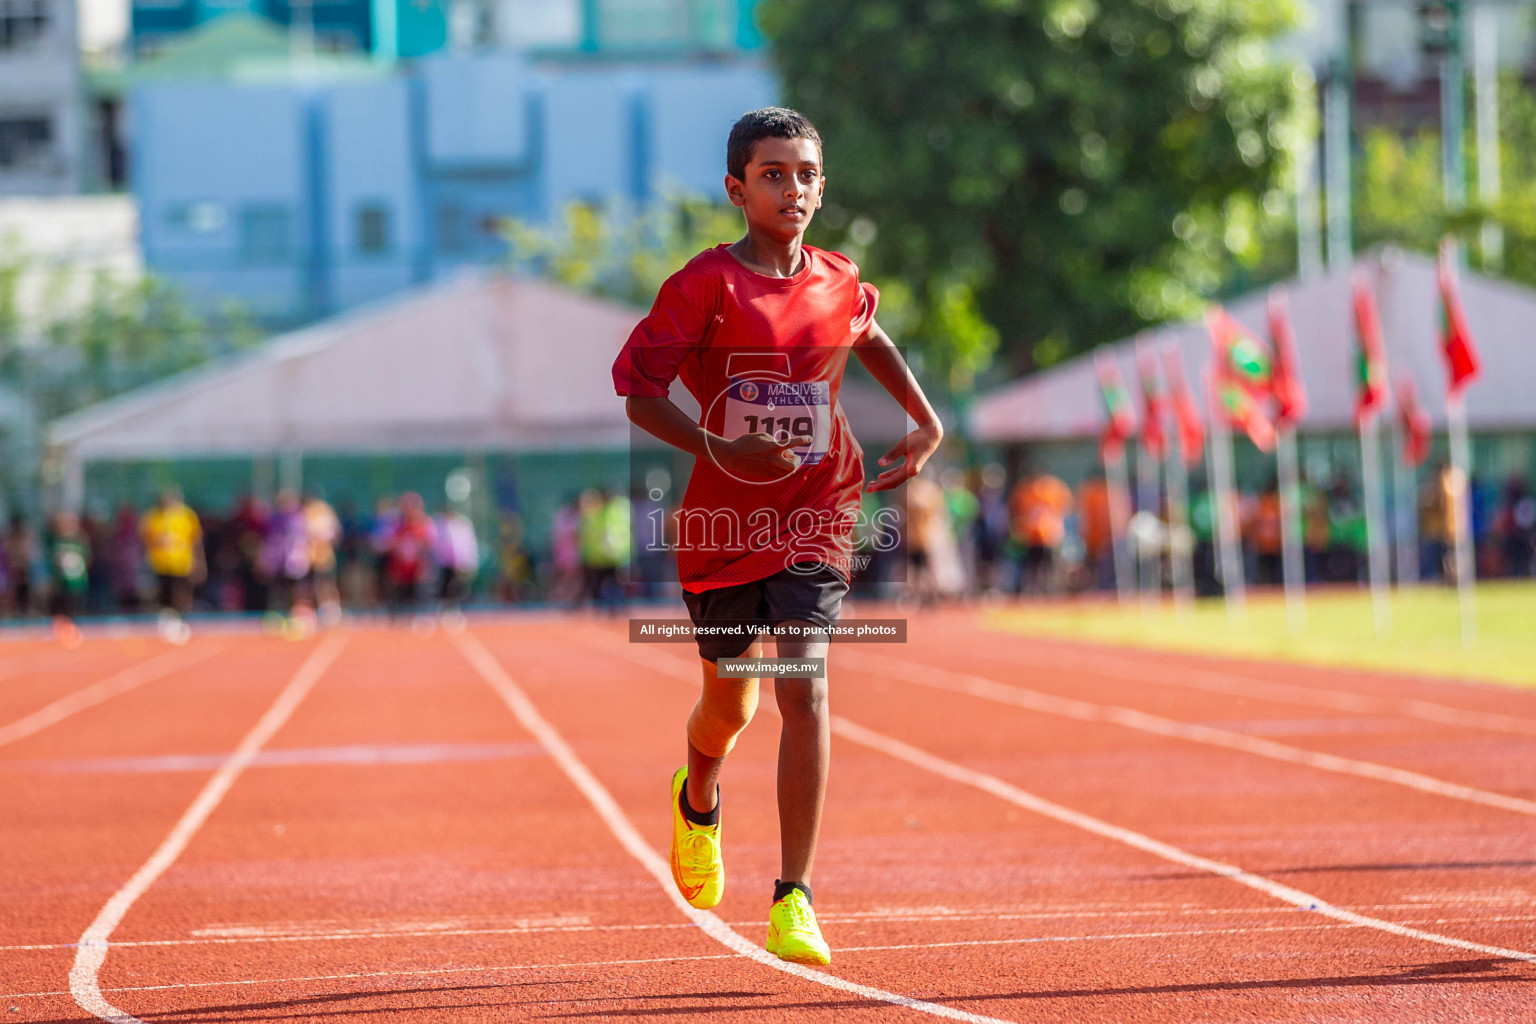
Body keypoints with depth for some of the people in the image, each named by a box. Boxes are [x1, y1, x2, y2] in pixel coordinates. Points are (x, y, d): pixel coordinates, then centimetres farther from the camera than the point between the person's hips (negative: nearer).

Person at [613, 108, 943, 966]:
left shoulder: (840, 283, 3)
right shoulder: (707, 284, -10)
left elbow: (869, 339, 26)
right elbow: (637, 388, -12)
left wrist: (927, 422, 18)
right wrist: (718, 450, -25)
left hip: (813, 520, 1)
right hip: (723, 521, -1)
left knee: (805, 693, -16)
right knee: (730, 701, 15)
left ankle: (795, 904, -15)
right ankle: (700, 801, 53)